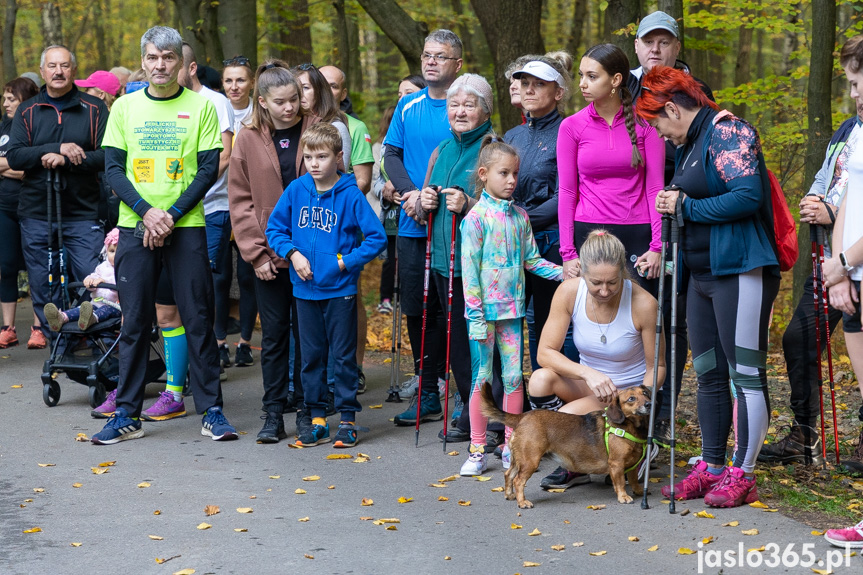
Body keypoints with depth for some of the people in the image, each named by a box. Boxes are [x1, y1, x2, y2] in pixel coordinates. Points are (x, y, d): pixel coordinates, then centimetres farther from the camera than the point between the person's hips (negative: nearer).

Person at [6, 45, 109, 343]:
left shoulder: (94, 109, 4)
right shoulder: (27, 111, 9)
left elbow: (107, 157, -6)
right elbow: (14, 156, -3)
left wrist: (65, 160, -17)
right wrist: (57, 148, -15)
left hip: (82, 213, -2)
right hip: (36, 215, 2)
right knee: (43, 289, 5)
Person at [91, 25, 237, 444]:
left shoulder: (200, 106, 2)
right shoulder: (125, 107, 7)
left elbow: (209, 169, -2)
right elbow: (113, 168, 3)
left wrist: (171, 215, -12)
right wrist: (146, 211, -12)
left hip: (186, 226, -1)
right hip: (135, 226, 1)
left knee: (198, 319, 0)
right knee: (134, 322, 3)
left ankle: (211, 410, 7)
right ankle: (127, 415, 9)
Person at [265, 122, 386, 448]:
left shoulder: (351, 195, -10)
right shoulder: (296, 190, 1)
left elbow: (377, 237, -8)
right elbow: (274, 228, 9)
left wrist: (347, 262, -12)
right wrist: (292, 253, -6)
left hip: (340, 289, -4)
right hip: (305, 288, 4)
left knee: (343, 356, 3)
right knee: (311, 356, 10)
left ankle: (348, 420, 13)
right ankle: (317, 420, 20)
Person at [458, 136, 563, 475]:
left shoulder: (519, 216, 8)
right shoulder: (476, 217, -8)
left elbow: (531, 259, 14)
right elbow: (469, 269, -11)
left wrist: (564, 273, 0)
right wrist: (476, 316, -14)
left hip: (512, 308, 5)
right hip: (485, 309, -5)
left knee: (514, 377, 6)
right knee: (482, 378, 2)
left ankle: (511, 446, 16)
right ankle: (477, 451, 10)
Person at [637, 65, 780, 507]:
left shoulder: (728, 132, -11)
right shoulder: (689, 143, 18)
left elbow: (748, 196, -22)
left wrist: (686, 208, -14)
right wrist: (674, 203, 7)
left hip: (740, 272, -10)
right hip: (702, 274, 10)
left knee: (745, 374, -4)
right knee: (708, 373, 12)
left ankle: (742, 476, 0)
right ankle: (711, 468, 20)